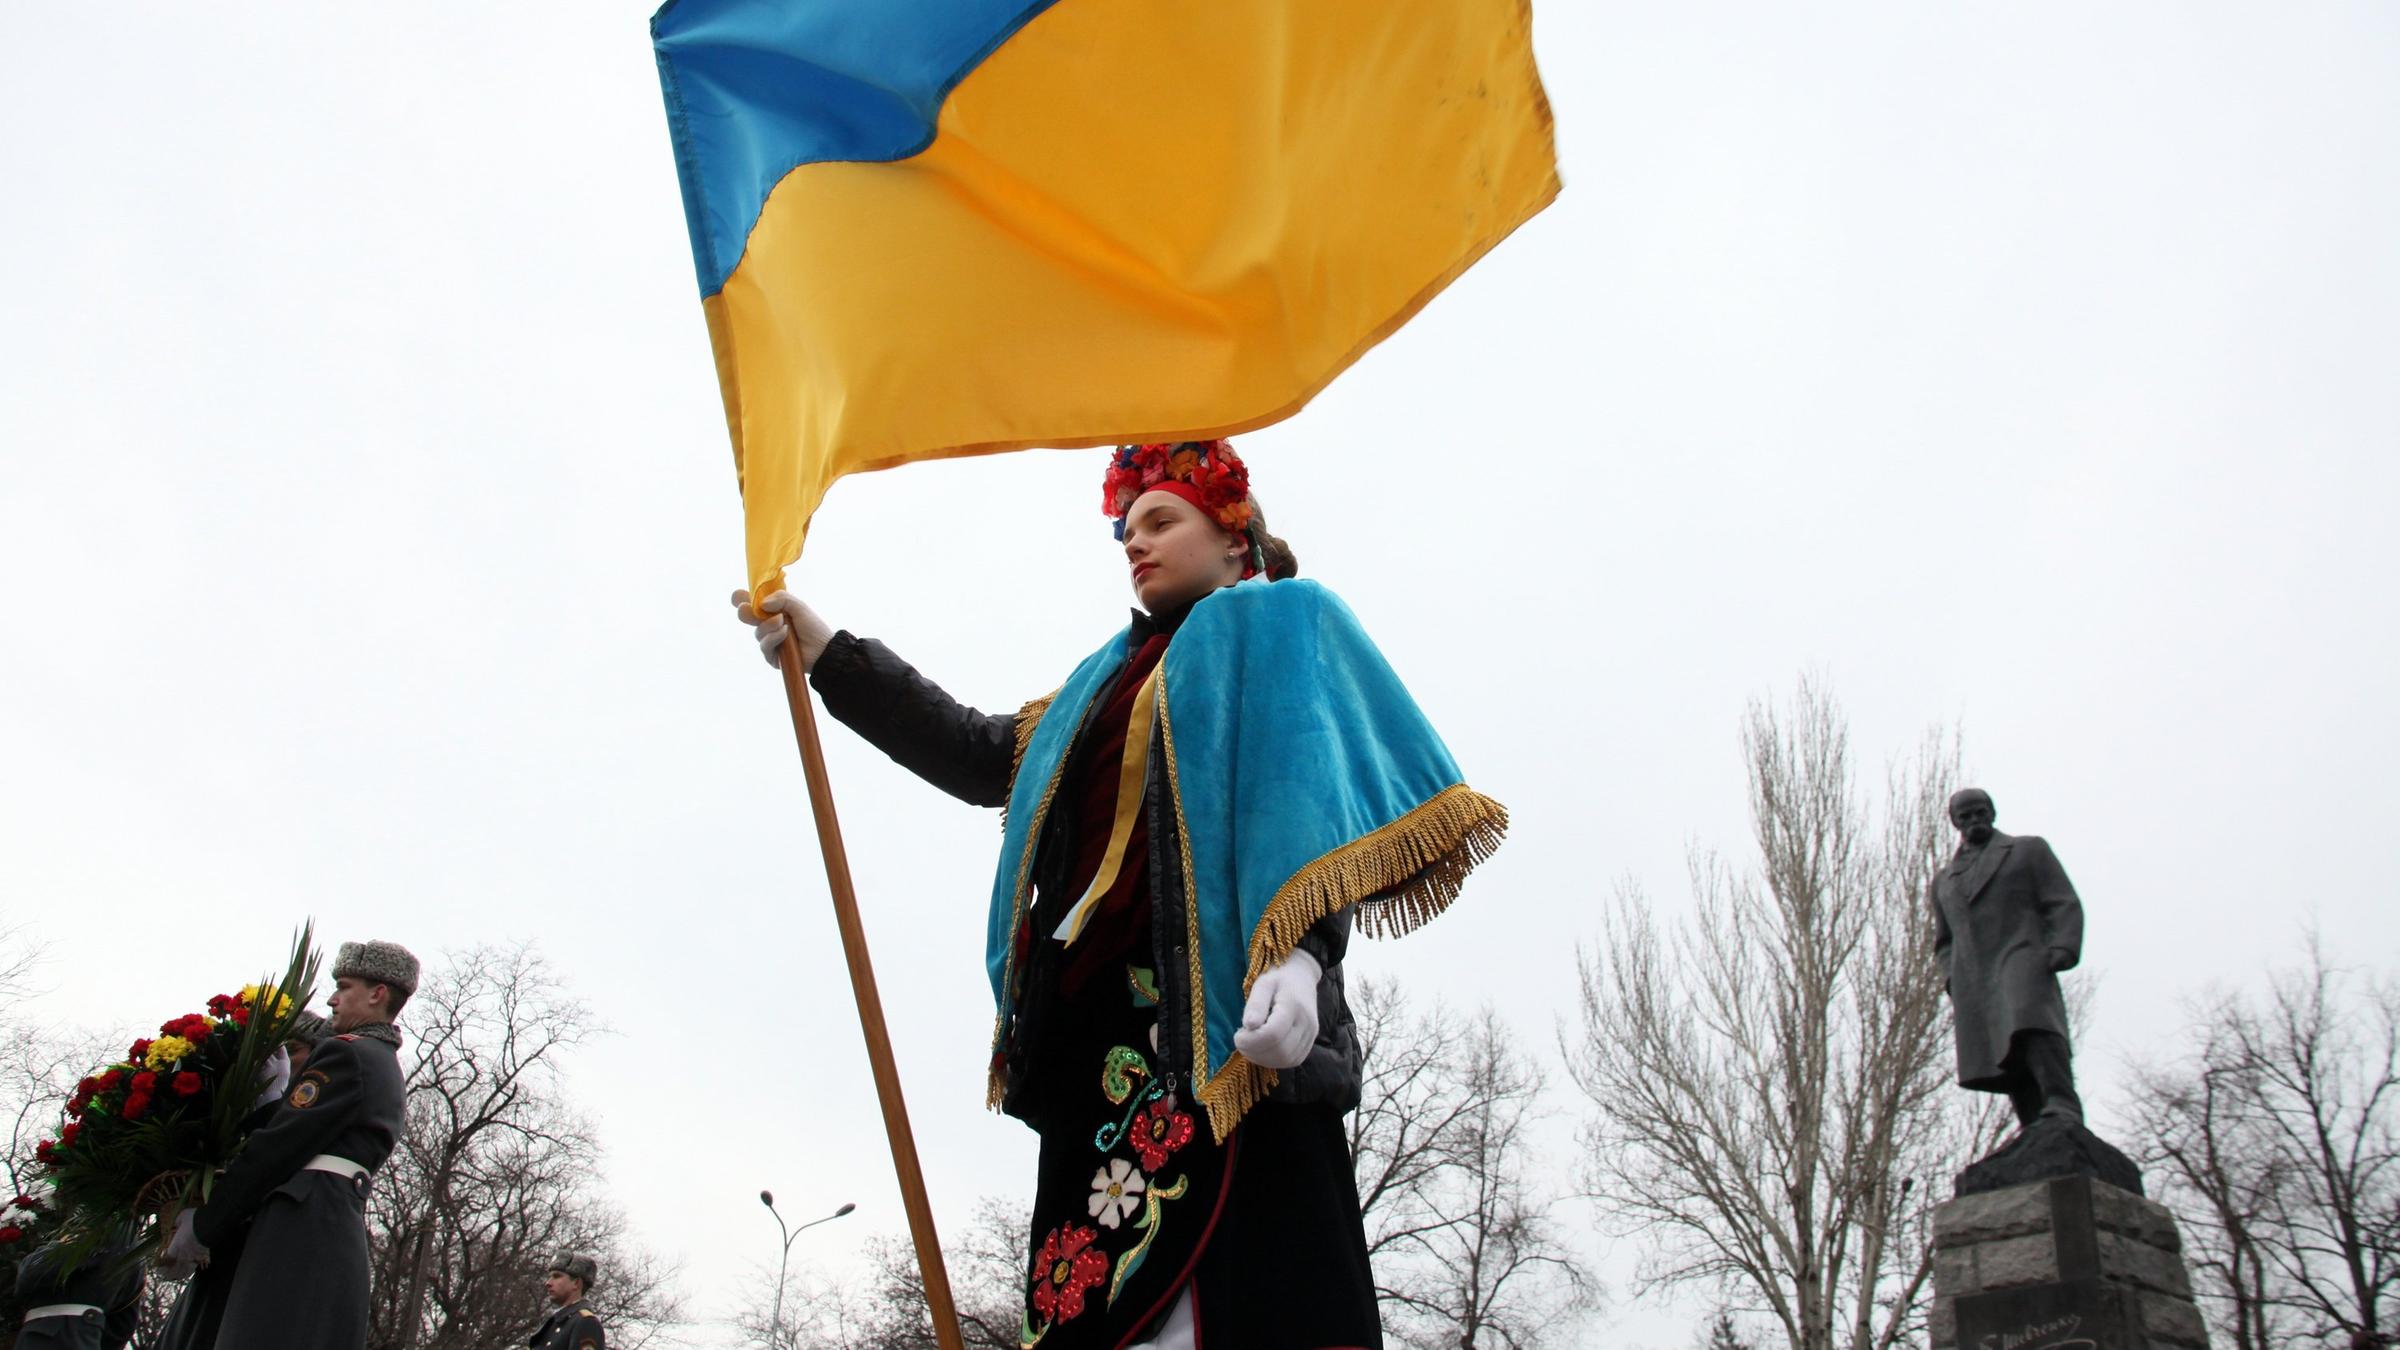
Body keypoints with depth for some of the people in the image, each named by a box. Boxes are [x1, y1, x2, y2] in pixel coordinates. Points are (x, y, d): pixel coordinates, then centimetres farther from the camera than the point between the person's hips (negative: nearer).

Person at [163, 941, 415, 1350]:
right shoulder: (391, 1074, 26)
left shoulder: (345, 1053, -3)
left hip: (301, 1229, -9)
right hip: (343, 1235, 9)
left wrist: (202, 1226, 0)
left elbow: (277, 1147, -7)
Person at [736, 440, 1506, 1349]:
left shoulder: (1282, 628, 14)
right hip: (1102, 1018, 7)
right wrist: (826, 654, 25)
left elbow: (1318, 796, -2)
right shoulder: (1115, 674, 34)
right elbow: (983, 754, 29)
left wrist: (1299, 951, -20)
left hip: (1229, 1004, -6)